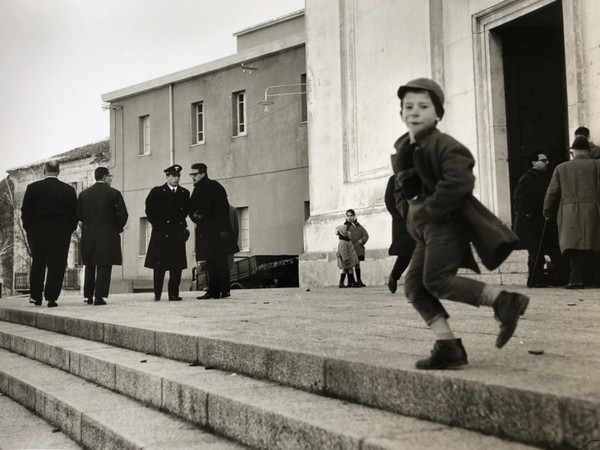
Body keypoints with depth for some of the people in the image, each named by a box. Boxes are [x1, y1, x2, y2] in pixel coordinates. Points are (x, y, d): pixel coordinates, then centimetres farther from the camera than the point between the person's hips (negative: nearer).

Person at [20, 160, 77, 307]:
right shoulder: (69, 190, -1)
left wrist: (29, 229, 9)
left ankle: (36, 296, 18)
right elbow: (74, 214, 1)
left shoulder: (33, 188, -3)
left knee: (37, 265, 13)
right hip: (62, 234, -1)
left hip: (38, 233, 1)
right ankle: (51, 297, -1)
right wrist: (69, 230, 10)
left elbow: (25, 212, -1)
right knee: (57, 266, 3)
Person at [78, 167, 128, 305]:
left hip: (88, 235, 4)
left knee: (89, 266, 15)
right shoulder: (114, 193, -7)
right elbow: (123, 214, -9)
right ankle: (99, 296, -5)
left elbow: (78, 214, 6)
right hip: (108, 235, -4)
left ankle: (88, 296, 18)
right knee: (104, 266, 0)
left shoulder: (84, 194, 4)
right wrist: (117, 229, 6)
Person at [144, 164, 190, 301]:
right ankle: (157, 294, 5)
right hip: (161, 234, -3)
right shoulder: (156, 192, 3)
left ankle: (173, 294, 4)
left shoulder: (185, 193, 12)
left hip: (178, 234, 3)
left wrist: (183, 226, 12)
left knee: (177, 266, -1)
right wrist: (156, 224, 4)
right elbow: (149, 210, 8)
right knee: (159, 267, -1)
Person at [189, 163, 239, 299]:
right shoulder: (197, 190, 18)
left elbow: (222, 208, -12)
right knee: (210, 262, 6)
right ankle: (213, 291, 9)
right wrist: (194, 215, -3)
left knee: (221, 261, -6)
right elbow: (192, 208, 22)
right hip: (204, 231, 8)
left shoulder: (214, 186, -5)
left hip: (217, 231, -7)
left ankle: (224, 290, -3)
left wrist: (223, 229, -18)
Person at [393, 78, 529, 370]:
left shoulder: (444, 146, -11)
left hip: (447, 223, -9)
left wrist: (427, 211, -20)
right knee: (414, 285, 1)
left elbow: (459, 181, -25)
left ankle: (504, 301, -9)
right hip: (427, 228, 9)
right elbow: (400, 190, 27)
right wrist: (409, 210, 7)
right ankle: (447, 346, 3)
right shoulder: (404, 150, 15)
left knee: (437, 279, -18)